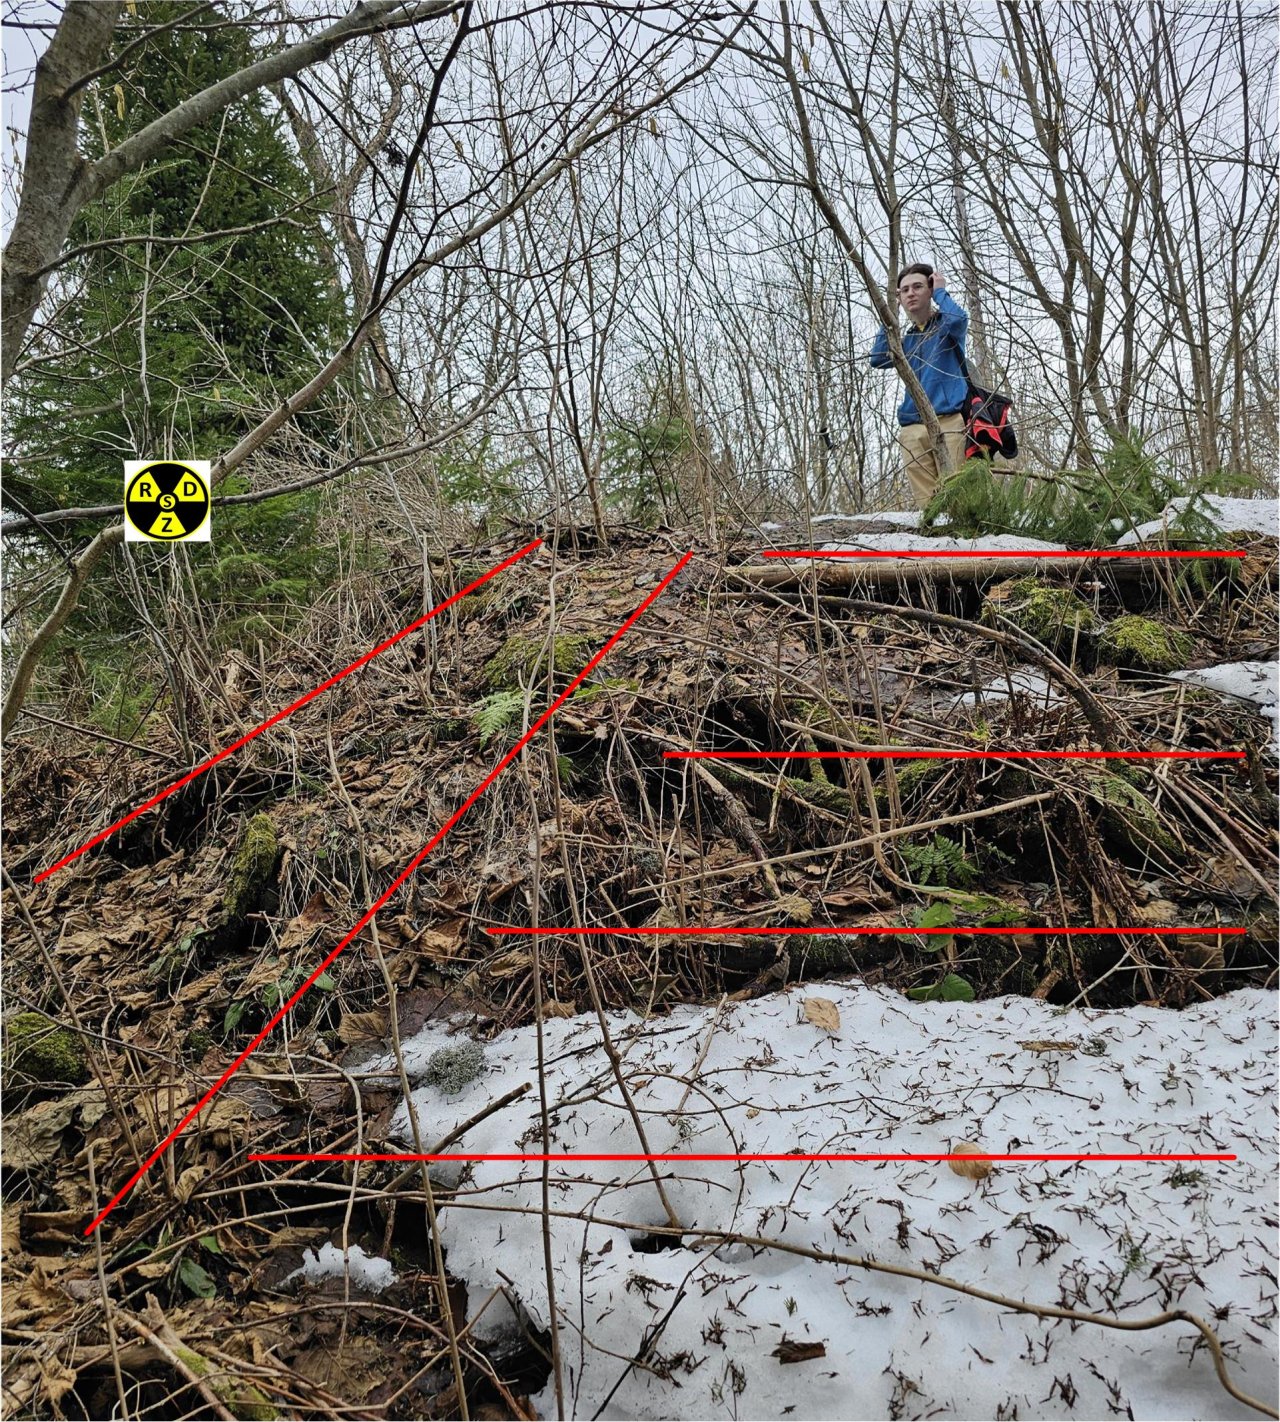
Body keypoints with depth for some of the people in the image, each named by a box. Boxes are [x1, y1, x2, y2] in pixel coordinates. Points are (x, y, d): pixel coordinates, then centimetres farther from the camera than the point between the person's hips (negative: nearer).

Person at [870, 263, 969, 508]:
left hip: (948, 421, -4)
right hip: (912, 427, 5)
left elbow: (958, 318, -15)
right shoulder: (906, 338, 23)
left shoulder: (946, 324, 10)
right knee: (926, 500, -4)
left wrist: (940, 292, 4)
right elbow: (878, 359, 6)